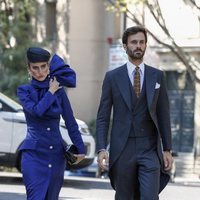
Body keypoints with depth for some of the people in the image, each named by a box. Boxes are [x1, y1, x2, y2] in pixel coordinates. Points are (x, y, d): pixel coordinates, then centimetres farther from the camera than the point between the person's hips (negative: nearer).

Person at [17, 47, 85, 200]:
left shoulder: (59, 91, 6)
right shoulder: (24, 91, 0)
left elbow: (70, 122, 11)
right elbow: (37, 110, -18)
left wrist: (80, 148, 10)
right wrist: (51, 92, -6)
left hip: (56, 153, 3)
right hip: (34, 154, -3)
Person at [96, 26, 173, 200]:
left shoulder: (157, 76, 6)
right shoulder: (112, 77, 3)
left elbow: (164, 115, 8)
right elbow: (103, 116, 2)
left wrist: (167, 149, 3)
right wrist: (101, 148, -9)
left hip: (150, 148, 0)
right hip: (122, 149, 0)